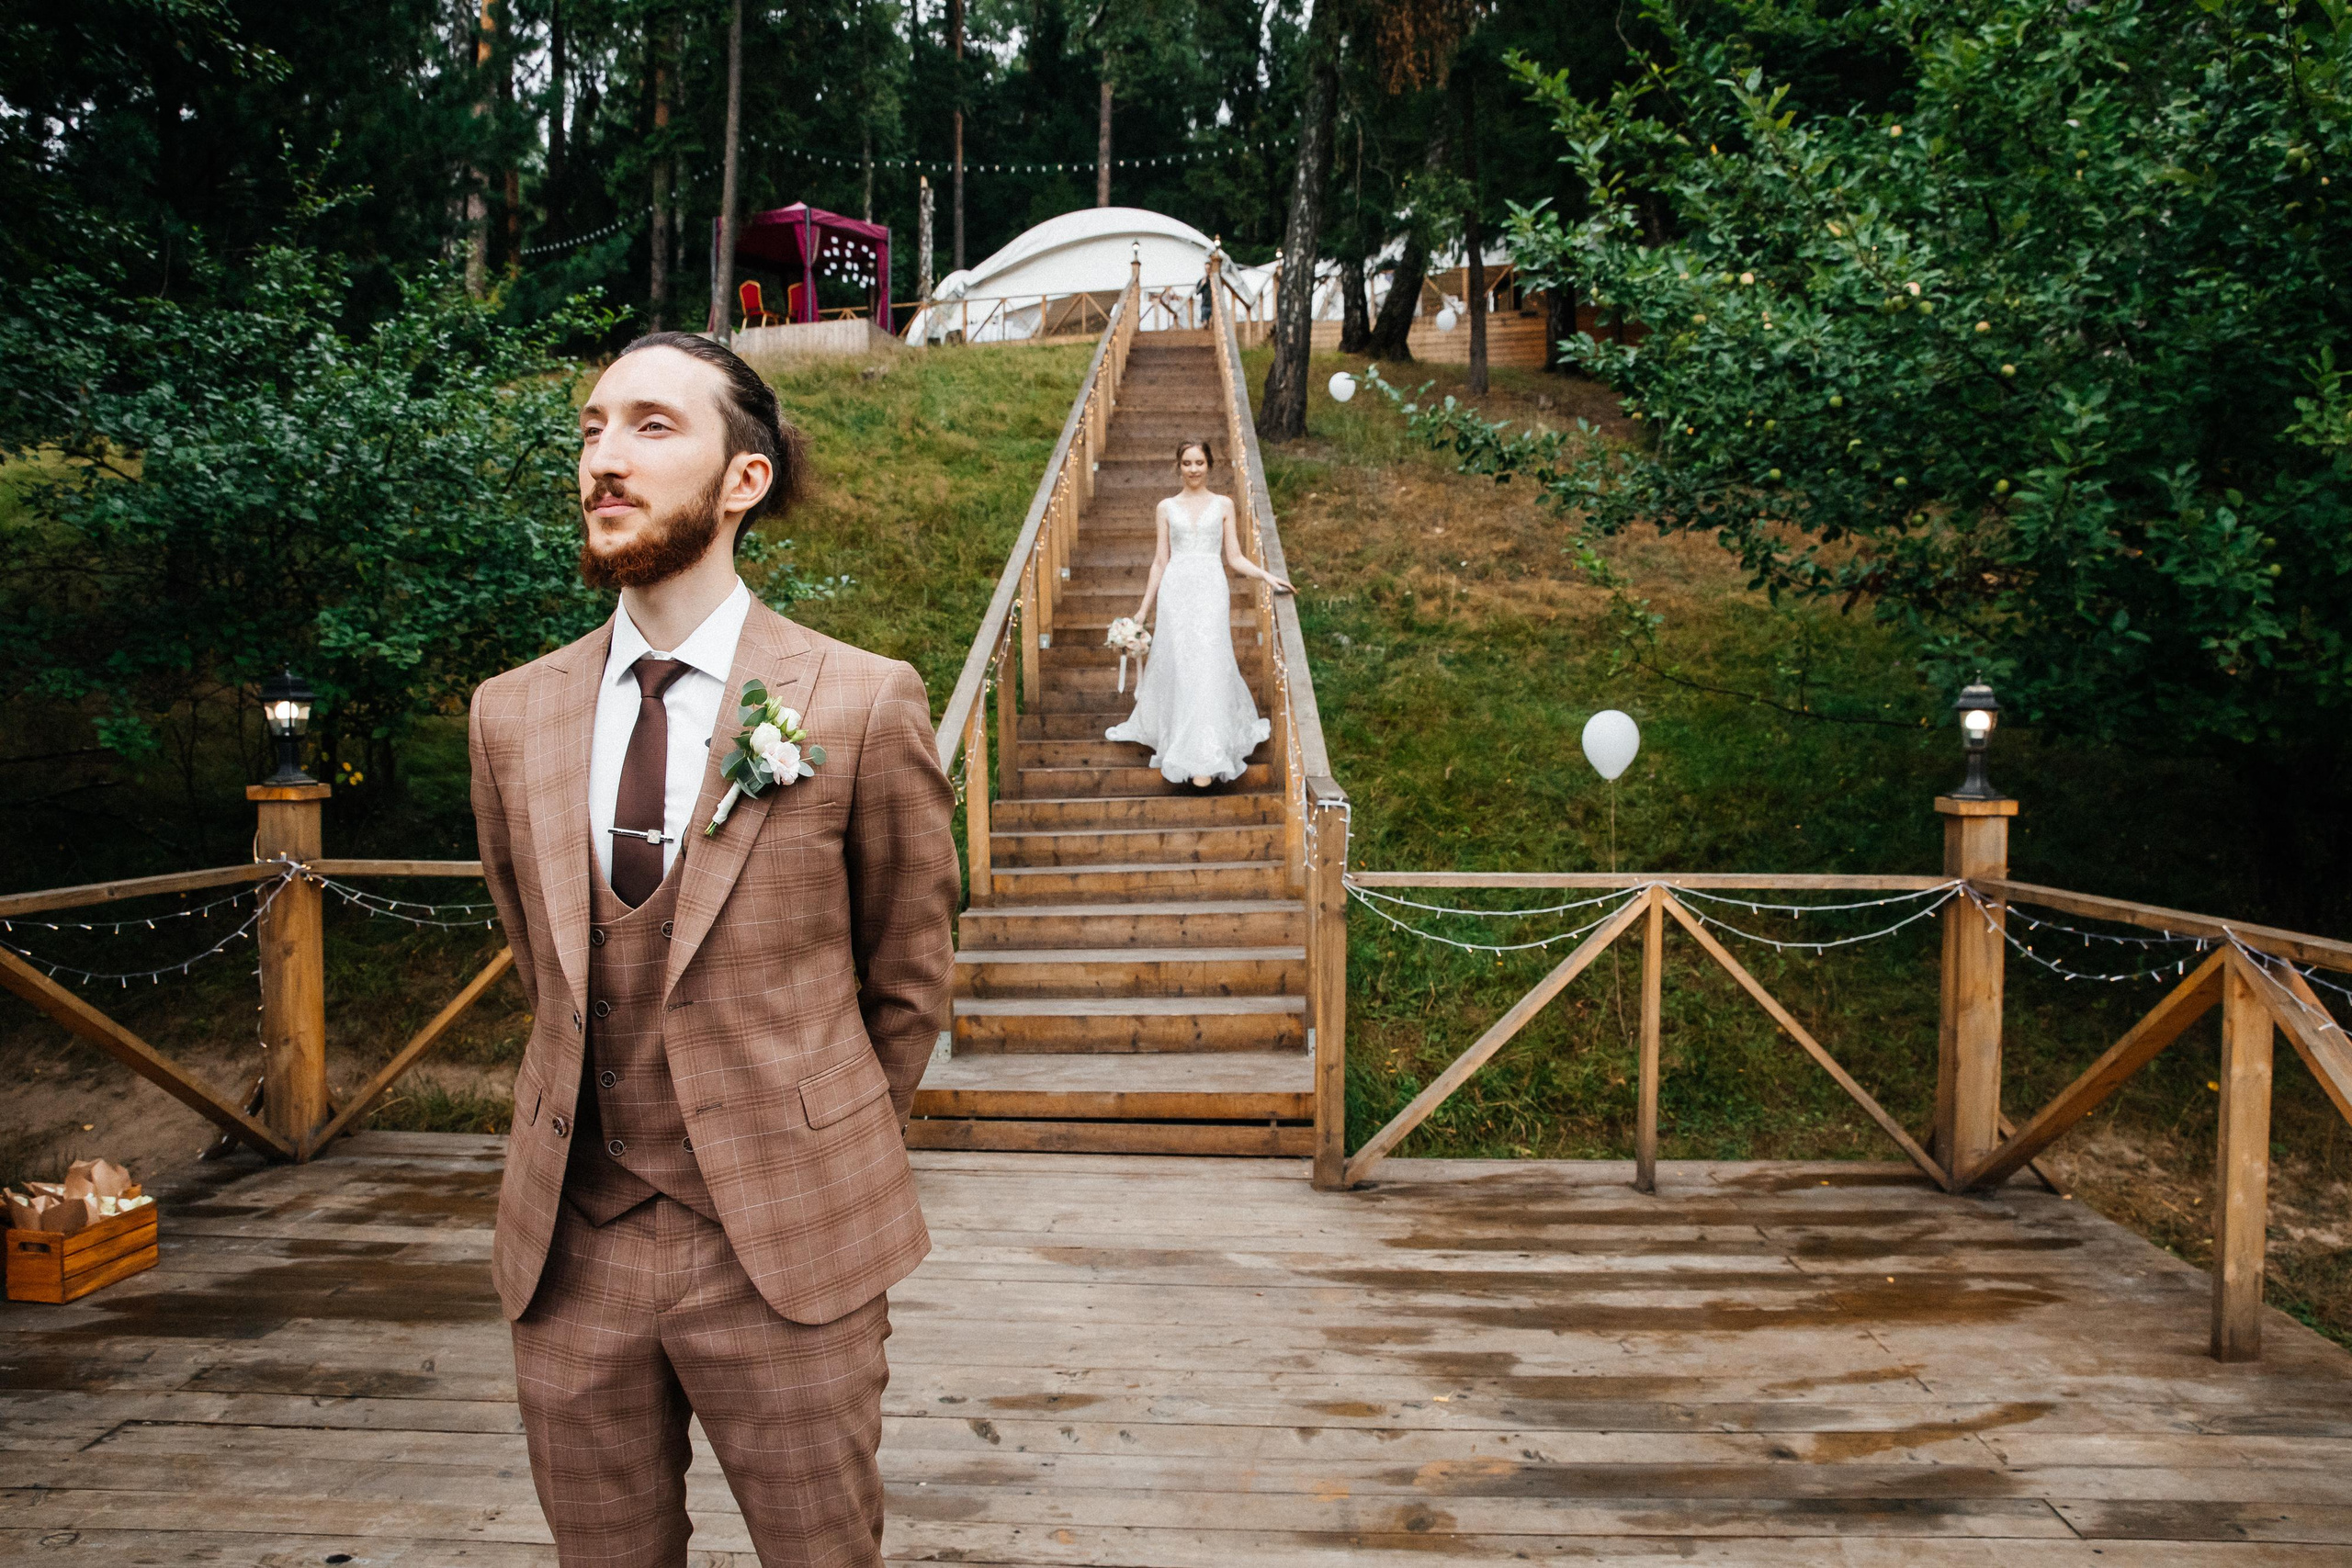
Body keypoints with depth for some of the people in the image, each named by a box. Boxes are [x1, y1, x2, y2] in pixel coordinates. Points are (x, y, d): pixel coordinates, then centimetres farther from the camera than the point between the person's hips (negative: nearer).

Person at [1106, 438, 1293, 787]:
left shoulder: (1223, 504, 10)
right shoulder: (1166, 507, 11)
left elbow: (1235, 557, 8)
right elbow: (1160, 561, 13)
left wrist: (1266, 576, -7)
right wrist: (1144, 608, 11)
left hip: (1211, 591, -1)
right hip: (1175, 590, 1)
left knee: (1208, 665, -8)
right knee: (1174, 665, -1)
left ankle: (1205, 758, -6)